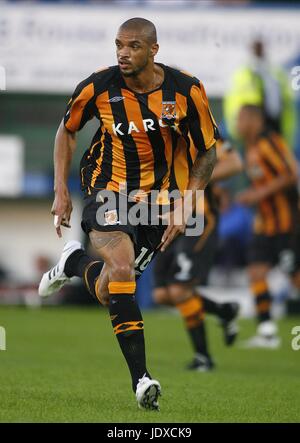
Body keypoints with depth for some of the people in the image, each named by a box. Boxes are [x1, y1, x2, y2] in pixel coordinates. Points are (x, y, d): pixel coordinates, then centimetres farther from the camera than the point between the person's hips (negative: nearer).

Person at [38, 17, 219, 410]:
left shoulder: (186, 91, -12)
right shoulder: (98, 88, -12)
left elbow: (208, 152, 1)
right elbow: (67, 130, 8)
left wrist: (183, 207, -7)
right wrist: (61, 191, 2)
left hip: (156, 197, 2)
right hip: (108, 190, -2)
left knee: (106, 291, 4)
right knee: (122, 266, -27)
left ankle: (75, 263, 41)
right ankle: (141, 378, -26)